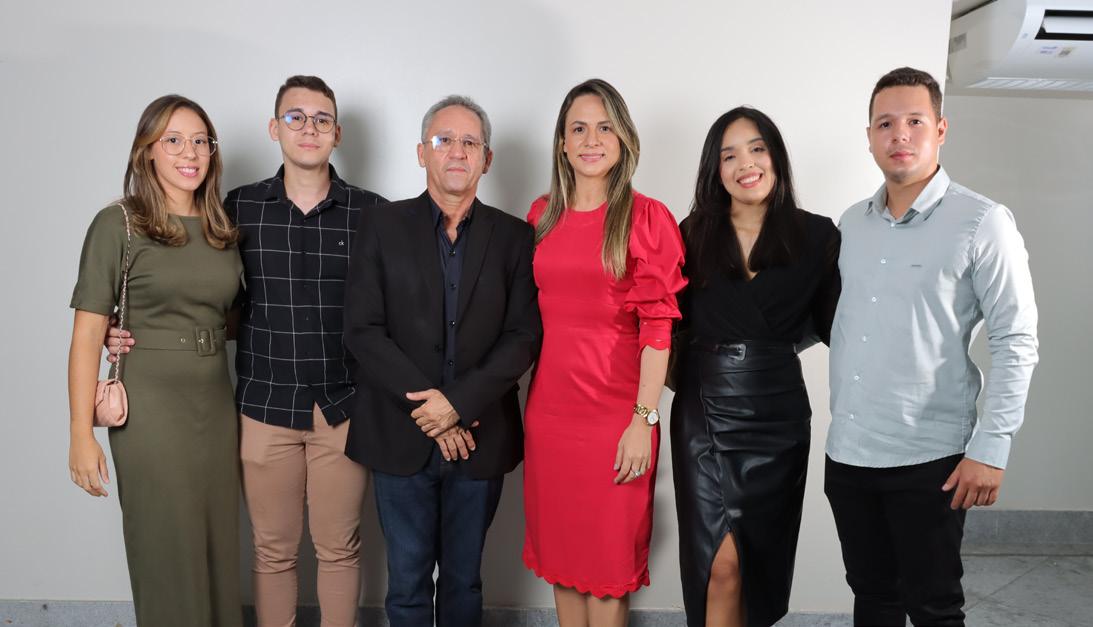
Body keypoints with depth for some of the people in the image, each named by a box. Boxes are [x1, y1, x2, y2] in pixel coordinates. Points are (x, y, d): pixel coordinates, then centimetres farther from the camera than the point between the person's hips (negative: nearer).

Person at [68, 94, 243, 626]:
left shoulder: (222, 229, 8)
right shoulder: (118, 224, -6)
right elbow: (88, 332, -9)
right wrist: (82, 435, -13)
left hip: (217, 407, 5)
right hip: (151, 409, -4)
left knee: (218, 551, 13)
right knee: (167, 558, 5)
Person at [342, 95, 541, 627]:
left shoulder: (513, 236, 2)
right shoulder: (381, 227, 0)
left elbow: (524, 335, -5)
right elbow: (362, 330, -6)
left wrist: (458, 402, -15)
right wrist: (426, 409, -13)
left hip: (479, 437, 1)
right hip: (402, 437, 0)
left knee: (464, 580, 15)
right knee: (407, 580, 12)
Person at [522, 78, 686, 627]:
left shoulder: (646, 217, -4)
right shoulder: (542, 215, 9)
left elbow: (657, 326, -8)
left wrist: (644, 420, -12)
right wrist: (521, 404, 8)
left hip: (616, 411, -4)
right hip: (549, 408, 4)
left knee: (609, 559, 9)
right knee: (560, 552, 15)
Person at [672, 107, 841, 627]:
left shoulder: (817, 236, -1)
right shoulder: (694, 235, 2)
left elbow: (831, 323, 2)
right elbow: (674, 324, 6)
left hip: (777, 413, 0)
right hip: (704, 410, 0)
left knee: (759, 559, 11)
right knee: (720, 564, -2)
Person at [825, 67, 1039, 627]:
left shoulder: (982, 223, -8)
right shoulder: (851, 223, 7)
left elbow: (1015, 343, -9)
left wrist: (990, 448, -14)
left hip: (928, 460, -4)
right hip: (848, 454, 5)